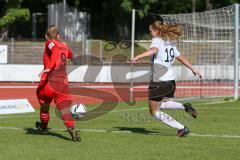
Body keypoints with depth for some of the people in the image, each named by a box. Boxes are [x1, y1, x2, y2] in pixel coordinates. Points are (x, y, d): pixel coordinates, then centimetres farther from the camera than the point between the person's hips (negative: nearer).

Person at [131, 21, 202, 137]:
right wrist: (193, 69, 37)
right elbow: (181, 57, 25)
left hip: (158, 81, -8)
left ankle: (181, 128, -3)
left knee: (155, 112, 4)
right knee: (161, 104, 30)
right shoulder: (170, 43, 14)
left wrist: (138, 57, -46)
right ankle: (184, 106, 9)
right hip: (171, 80, 8)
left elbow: (153, 50, -32)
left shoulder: (157, 40, -8)